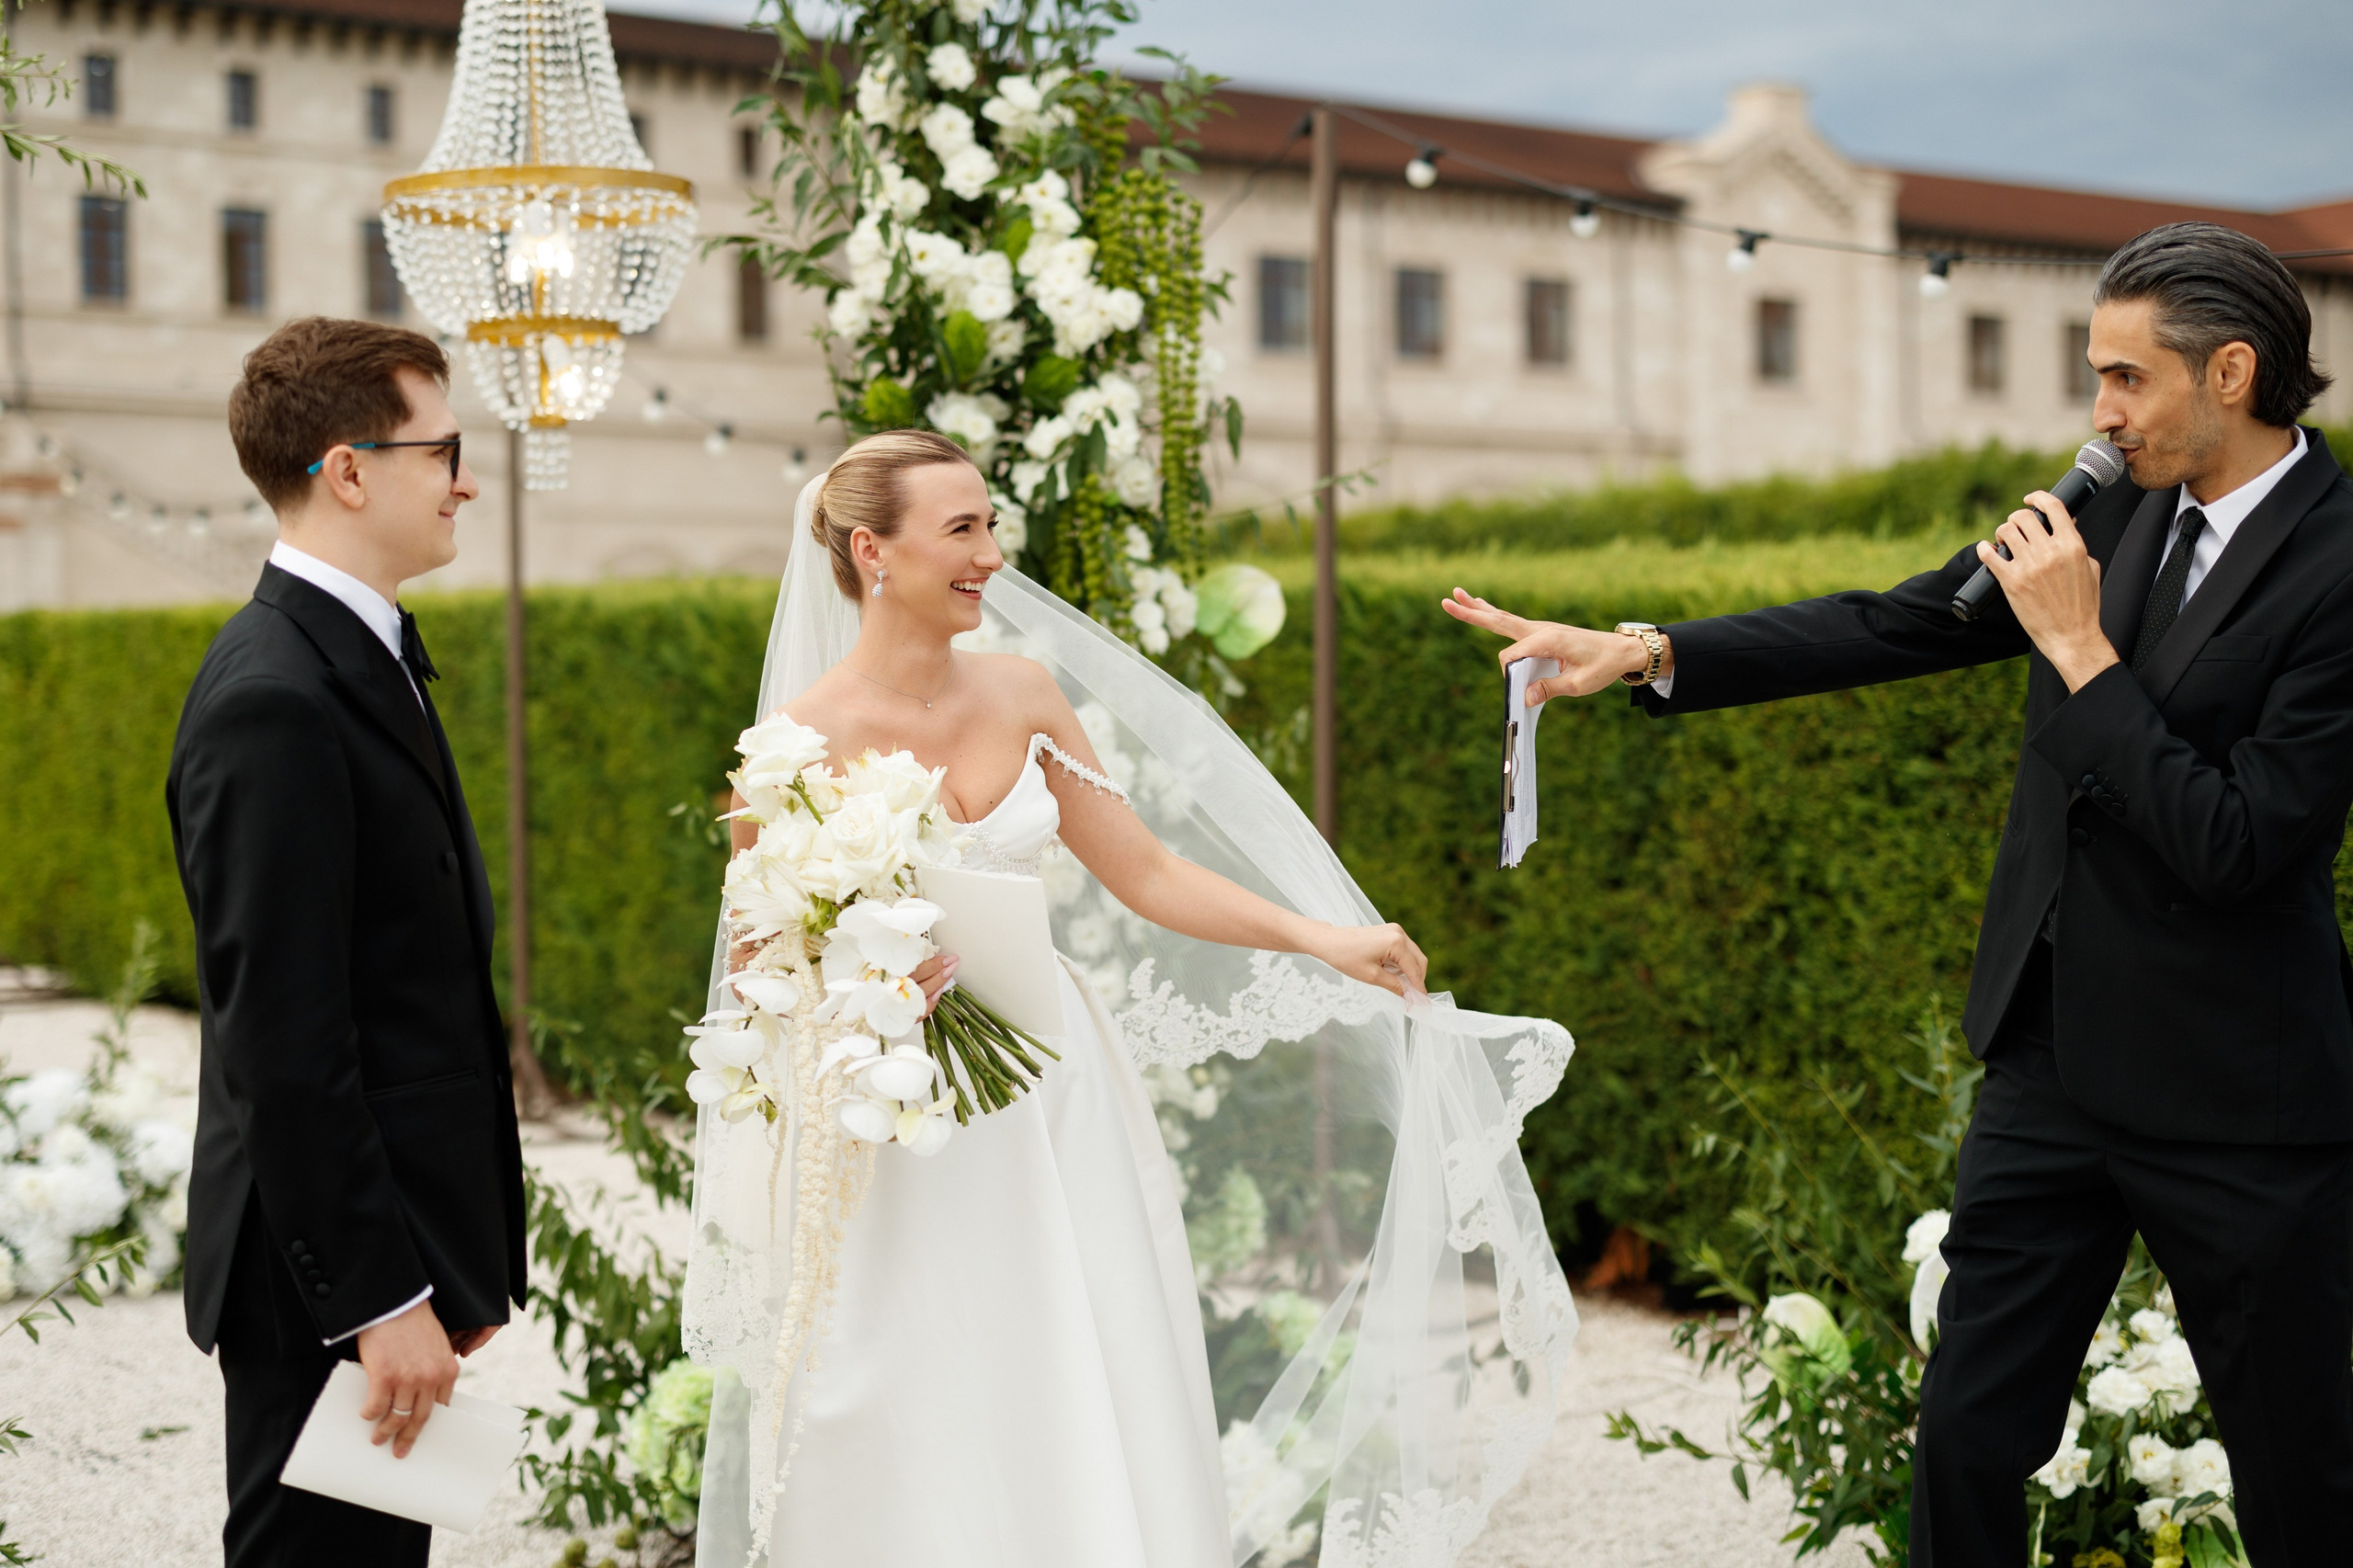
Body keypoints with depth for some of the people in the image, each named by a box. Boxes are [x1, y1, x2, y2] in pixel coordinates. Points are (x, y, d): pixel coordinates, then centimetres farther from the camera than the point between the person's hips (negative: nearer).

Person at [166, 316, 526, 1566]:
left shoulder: (359, 658, 13)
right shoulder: (274, 704, -19)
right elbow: (282, 1044, -22)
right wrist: (381, 1299, -20)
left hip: (396, 1241, 9)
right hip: (333, 1275, -9)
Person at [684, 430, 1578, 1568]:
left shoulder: (1019, 690, 2)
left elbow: (1144, 871, 6)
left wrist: (1319, 937, -1)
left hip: (1054, 1105, 5)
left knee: (1094, 1438, 7)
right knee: (919, 1460, 2)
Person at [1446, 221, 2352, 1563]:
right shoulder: (2120, 508, 4)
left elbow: (2236, 847, -22)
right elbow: (1894, 628, 6)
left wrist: (2080, 648, -20)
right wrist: (1641, 653, -1)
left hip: (2238, 1101, -6)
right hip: (2055, 1063, 6)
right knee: (1968, 1438, 9)